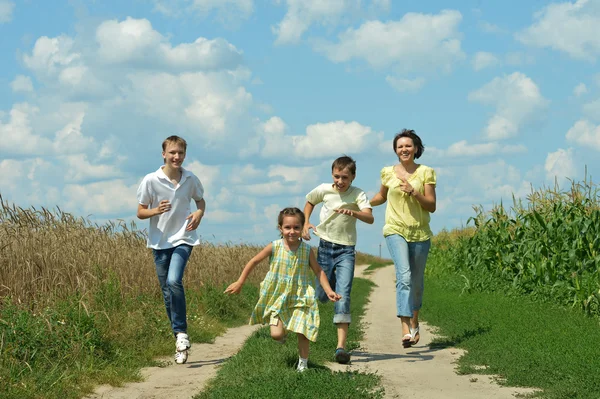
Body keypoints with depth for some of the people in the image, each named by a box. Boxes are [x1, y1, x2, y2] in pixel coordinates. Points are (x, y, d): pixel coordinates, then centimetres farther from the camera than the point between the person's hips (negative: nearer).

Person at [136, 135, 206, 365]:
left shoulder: (191, 180, -1)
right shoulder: (151, 180, -6)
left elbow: (200, 200, 18)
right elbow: (140, 212, 0)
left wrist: (199, 213, -5)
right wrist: (155, 211, -21)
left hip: (183, 238, -1)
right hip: (160, 241, 1)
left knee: (174, 281, -24)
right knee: (167, 292, 5)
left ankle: (181, 332, -13)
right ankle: (180, 341, 15)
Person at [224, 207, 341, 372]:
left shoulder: (306, 250, -6)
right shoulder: (274, 247, -10)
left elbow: (318, 271, 3)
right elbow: (253, 262, 0)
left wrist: (329, 291, -9)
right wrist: (239, 283, 2)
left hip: (299, 298, 1)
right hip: (277, 297, -1)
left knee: (302, 332, -6)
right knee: (276, 335, -10)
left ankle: (303, 363, 16)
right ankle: (283, 331, 27)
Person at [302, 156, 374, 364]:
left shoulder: (358, 194, -10)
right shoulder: (323, 190, -2)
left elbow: (370, 218, -26)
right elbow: (309, 203, 19)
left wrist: (352, 212, -44)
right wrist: (306, 223, 4)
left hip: (346, 249, -3)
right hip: (325, 245, 3)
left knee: (343, 295, -15)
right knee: (322, 295, 9)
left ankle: (341, 346, -19)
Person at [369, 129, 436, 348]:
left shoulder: (425, 172, 0)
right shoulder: (388, 173, 5)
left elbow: (432, 206, -3)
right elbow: (381, 196, 24)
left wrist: (414, 193, -18)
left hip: (420, 232, 1)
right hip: (396, 231, -1)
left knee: (416, 281, 11)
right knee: (404, 276, -21)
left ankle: (414, 322, 36)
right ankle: (406, 329, -29)